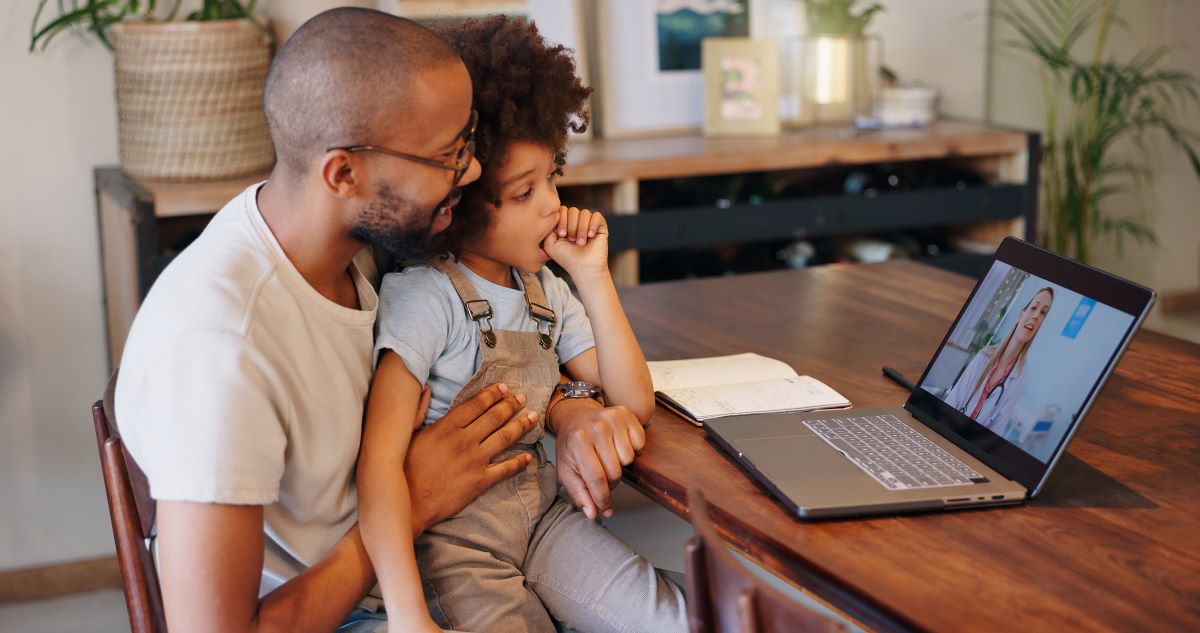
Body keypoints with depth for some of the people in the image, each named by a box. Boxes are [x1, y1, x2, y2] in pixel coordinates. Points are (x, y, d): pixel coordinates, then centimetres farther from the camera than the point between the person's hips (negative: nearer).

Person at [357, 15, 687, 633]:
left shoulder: (545, 289, 7)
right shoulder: (426, 297, -16)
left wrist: (593, 276, -6)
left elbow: (634, 402, 3)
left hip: (542, 515, 6)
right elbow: (380, 459, -25)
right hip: (453, 539, -6)